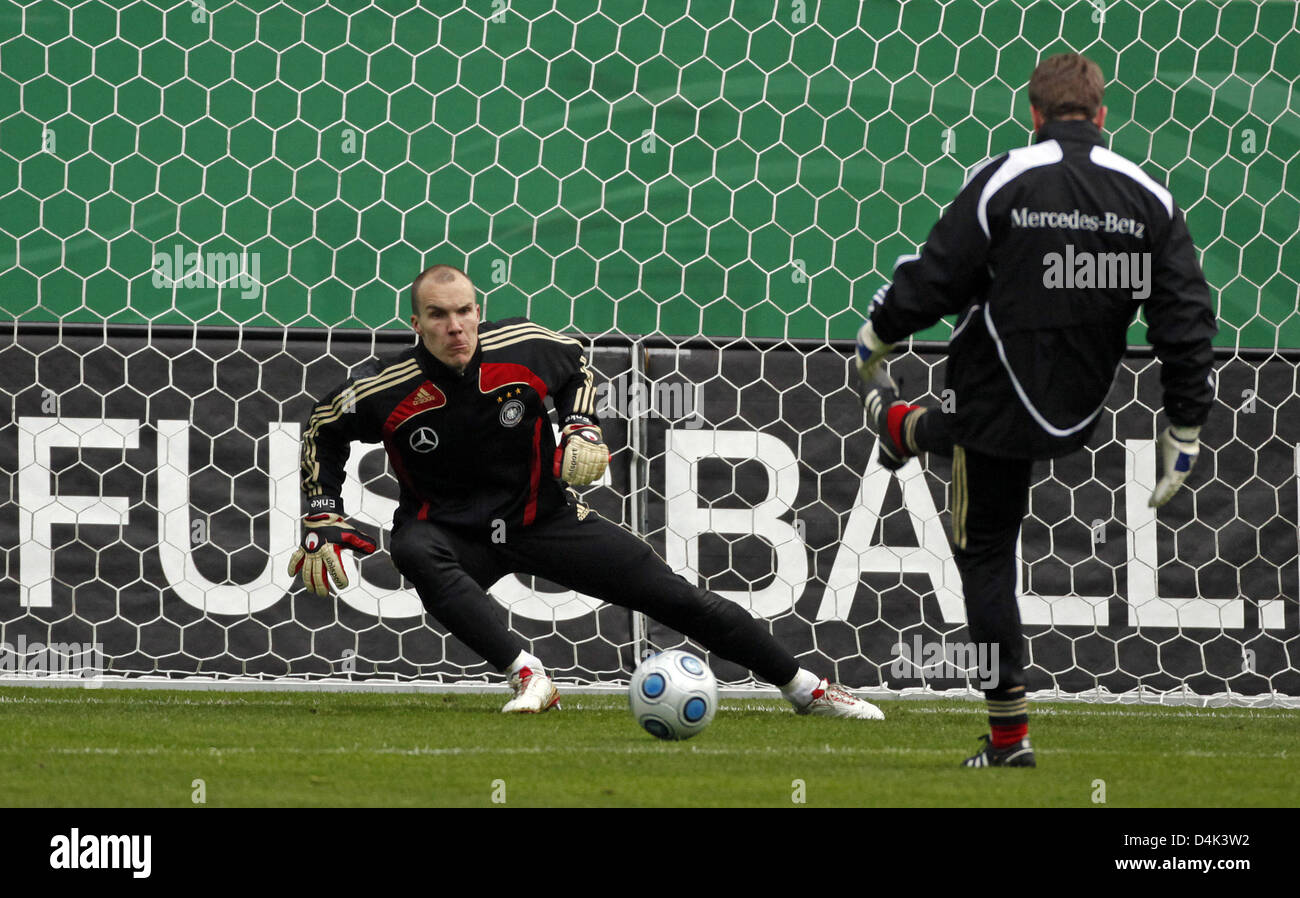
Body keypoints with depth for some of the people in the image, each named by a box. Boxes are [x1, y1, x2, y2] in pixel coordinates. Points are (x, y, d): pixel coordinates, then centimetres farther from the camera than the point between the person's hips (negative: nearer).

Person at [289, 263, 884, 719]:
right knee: (413, 550, -39)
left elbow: (577, 367, 8)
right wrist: (323, 522, -7)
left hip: (542, 515, 1)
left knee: (674, 595, -4)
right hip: (454, 530, -1)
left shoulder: (523, 349, -15)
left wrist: (582, 428, -8)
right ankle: (528, 677, -40)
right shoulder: (387, 389, -20)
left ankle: (806, 689, 9)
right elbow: (323, 430, -1)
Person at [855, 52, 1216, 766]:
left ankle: (1009, 734, 13)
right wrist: (1185, 432, 3)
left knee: (985, 556, 8)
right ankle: (901, 426, 69)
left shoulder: (1003, 182, -16)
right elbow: (1187, 321, -5)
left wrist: (876, 334, 10)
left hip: (1002, 405, -5)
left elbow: (933, 280, -11)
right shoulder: (1149, 198, -5)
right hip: (1085, 412, 5)